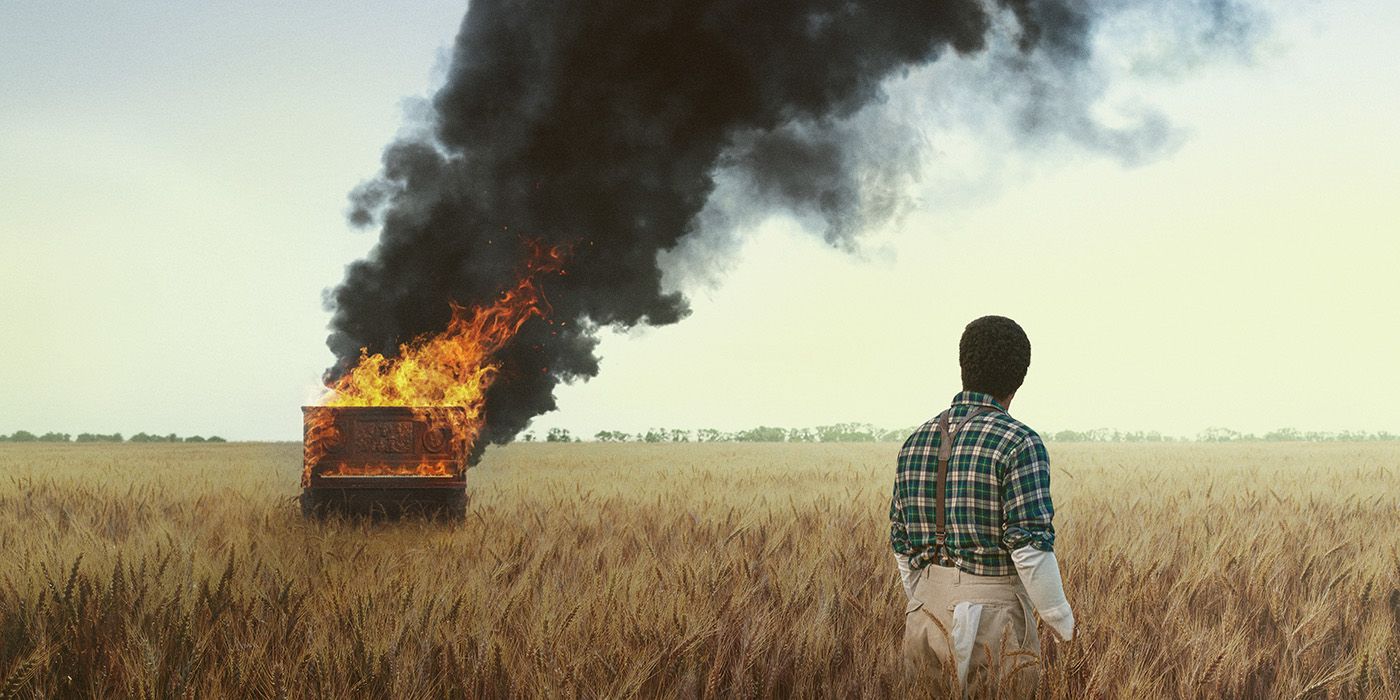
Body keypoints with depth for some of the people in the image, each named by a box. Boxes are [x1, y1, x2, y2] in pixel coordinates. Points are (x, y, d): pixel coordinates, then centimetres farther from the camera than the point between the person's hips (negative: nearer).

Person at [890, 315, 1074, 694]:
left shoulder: (918, 441, 6)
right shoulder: (1020, 444, -14)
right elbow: (1031, 549, -19)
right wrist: (1063, 624, -6)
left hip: (929, 621, 6)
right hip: (994, 628, -6)